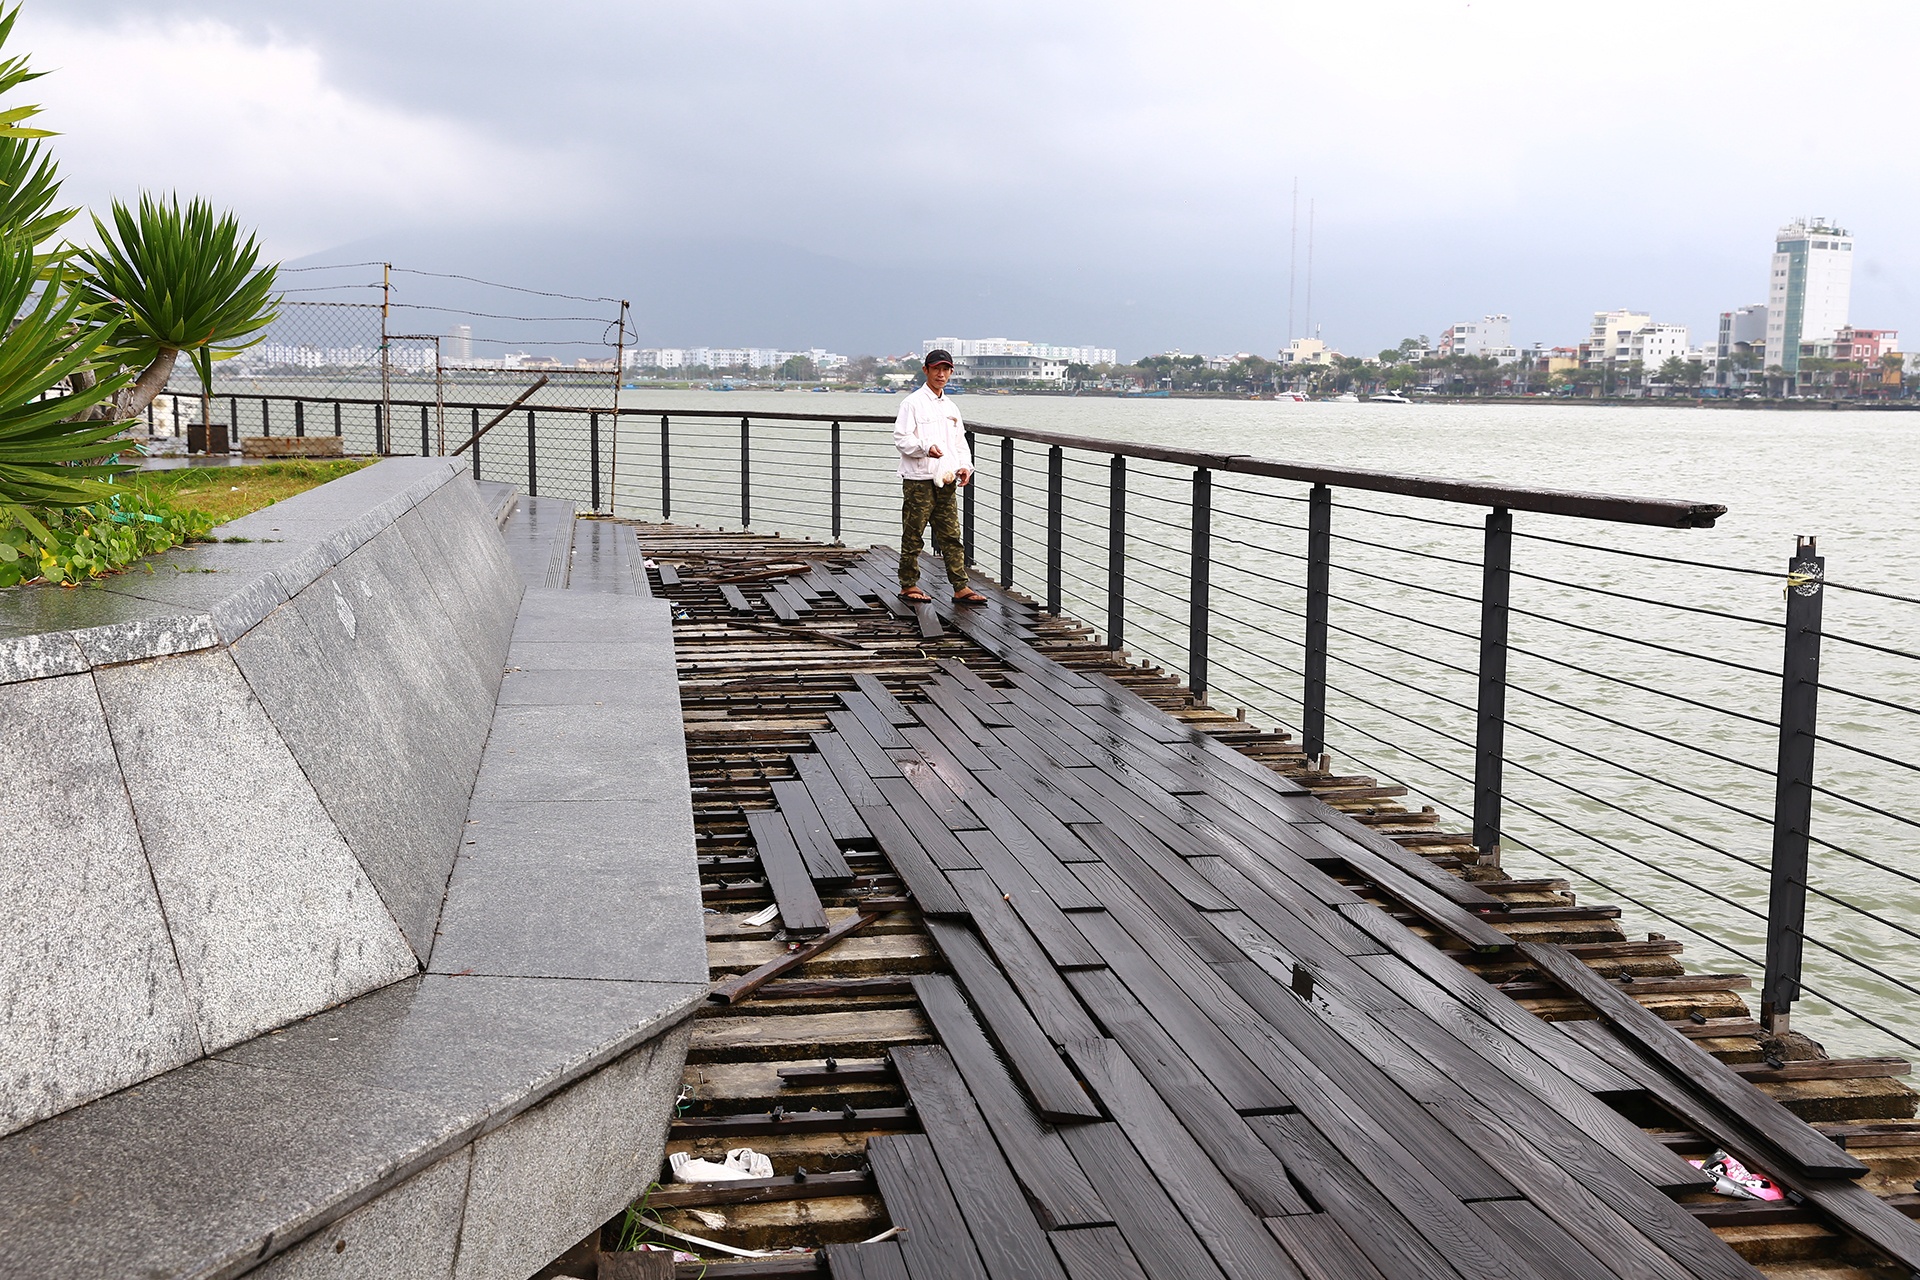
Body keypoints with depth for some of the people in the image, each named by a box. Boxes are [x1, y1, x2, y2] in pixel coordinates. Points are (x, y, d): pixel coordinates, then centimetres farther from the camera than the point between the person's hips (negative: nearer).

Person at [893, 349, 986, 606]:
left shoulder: (950, 407, 18)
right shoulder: (913, 403, -4)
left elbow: (960, 441, 23)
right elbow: (901, 438, -10)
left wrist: (965, 466, 6)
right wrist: (925, 447, -27)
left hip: (946, 480, 6)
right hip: (918, 480, -6)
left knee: (951, 535, 4)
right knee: (913, 534, 0)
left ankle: (960, 587, 4)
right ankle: (908, 585, 10)